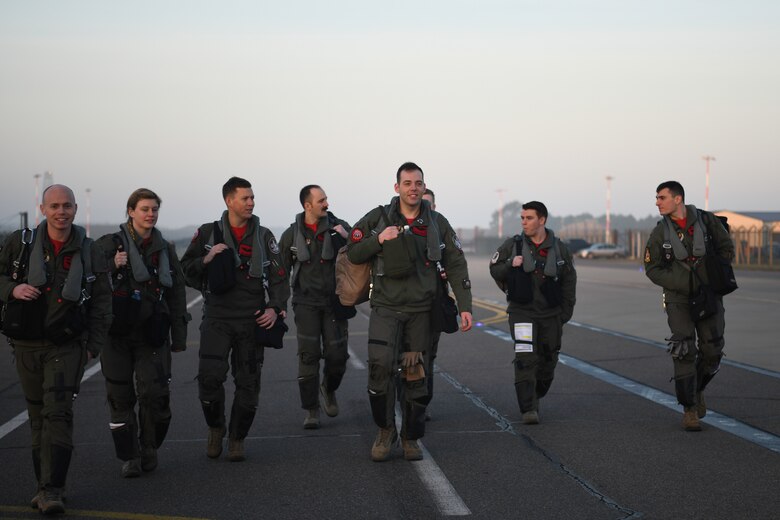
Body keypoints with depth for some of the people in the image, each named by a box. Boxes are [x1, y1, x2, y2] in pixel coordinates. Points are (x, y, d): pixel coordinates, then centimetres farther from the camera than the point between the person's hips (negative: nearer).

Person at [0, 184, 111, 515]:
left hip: (67, 346, -2)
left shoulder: (88, 251, 1)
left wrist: (93, 345, 0)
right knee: (37, 416, 9)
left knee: (58, 413, -14)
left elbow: (101, 300, 6)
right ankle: (45, 484, 19)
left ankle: (52, 490, -18)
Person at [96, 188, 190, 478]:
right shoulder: (109, 245, 0)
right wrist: (112, 267, -21)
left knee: (156, 395, -7)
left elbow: (177, 294, 14)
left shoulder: (165, 249, 10)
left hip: (152, 335, 2)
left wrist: (179, 336, 11)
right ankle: (130, 457, 14)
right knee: (120, 398, 2)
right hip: (117, 333, -1)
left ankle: (149, 449, 15)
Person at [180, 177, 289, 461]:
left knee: (248, 383, 4)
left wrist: (275, 307, -8)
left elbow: (279, 277, 7)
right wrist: (205, 260, -10)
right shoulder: (208, 233, 4)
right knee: (210, 376, -15)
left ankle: (237, 439, 21)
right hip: (217, 318, -1)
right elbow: (186, 270, 9)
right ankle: (215, 428, 11)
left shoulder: (264, 236, 7)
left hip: (252, 320, 1)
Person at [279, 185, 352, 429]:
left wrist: (347, 239, -18)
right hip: (306, 303, -1)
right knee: (308, 357, -6)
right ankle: (311, 410, 3)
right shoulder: (292, 234, 3)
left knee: (337, 355, 1)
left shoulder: (338, 227, 1)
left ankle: (329, 390, 32)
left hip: (334, 303, 1)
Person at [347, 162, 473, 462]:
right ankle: (385, 430, 0)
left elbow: (456, 266, 6)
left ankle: (411, 437, 21)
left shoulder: (437, 224, 4)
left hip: (420, 310, 2)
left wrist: (465, 306, -1)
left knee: (416, 375, 5)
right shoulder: (378, 219, 1)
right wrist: (378, 240, -14)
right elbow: (353, 254, 4)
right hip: (386, 307, -2)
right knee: (381, 365, -20)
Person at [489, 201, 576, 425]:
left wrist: (566, 312, 5)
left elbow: (569, 282, 10)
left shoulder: (559, 249, 3)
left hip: (551, 315, 2)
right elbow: (494, 269, 6)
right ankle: (528, 409, -18)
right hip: (522, 312, -2)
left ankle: (535, 398, 33)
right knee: (525, 358, -16)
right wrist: (510, 264, -15)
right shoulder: (513, 245, 0)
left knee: (547, 361, 10)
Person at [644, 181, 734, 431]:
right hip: (679, 299, -1)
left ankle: (697, 390, 32)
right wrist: (684, 285, -12)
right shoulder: (660, 232, -2)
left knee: (712, 351, 3)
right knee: (684, 352, -9)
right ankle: (689, 409, 1)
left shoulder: (707, 221, -3)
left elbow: (727, 248, 6)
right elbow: (653, 268, 0)